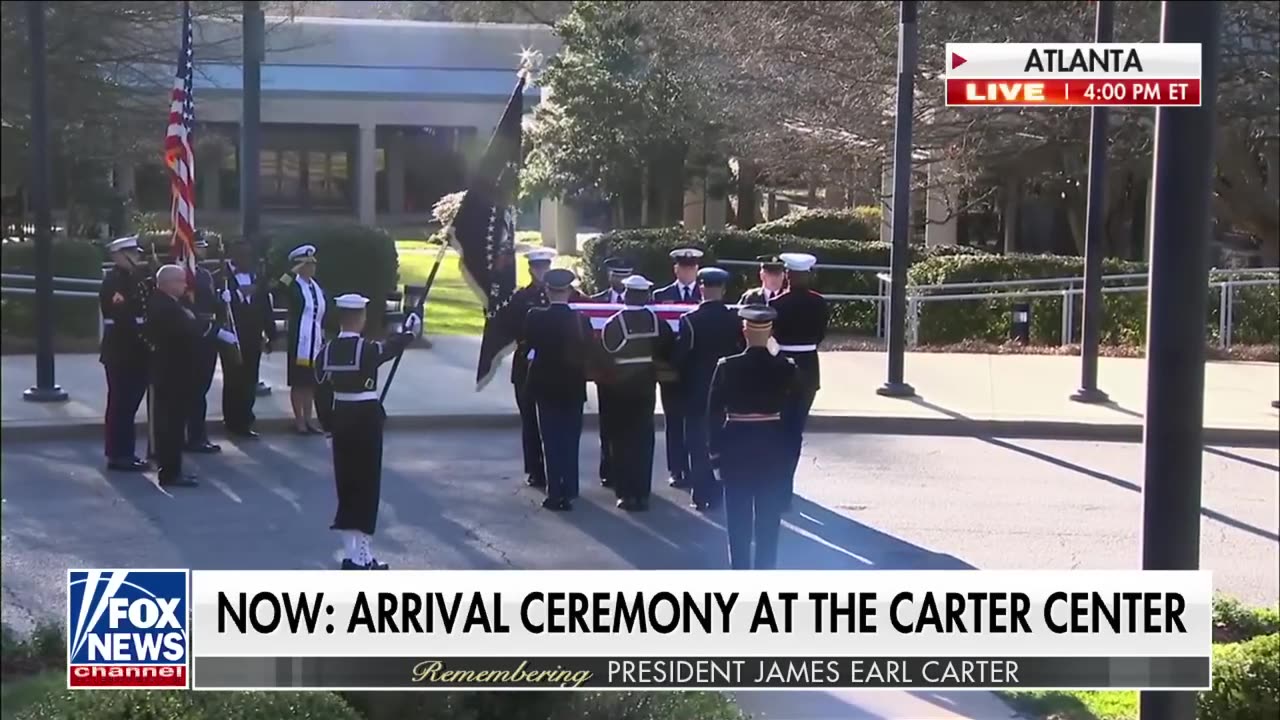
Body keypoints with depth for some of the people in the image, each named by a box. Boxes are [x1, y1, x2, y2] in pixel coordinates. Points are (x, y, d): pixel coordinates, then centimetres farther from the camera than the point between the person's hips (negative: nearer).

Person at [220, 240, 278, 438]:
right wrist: (239, 293, -20)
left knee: (249, 382, 3)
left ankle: (244, 422, 9)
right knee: (233, 381, -1)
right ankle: (232, 422, 8)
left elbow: (266, 308, 9)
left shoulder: (257, 279, 11)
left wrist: (271, 335, 7)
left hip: (252, 339, 4)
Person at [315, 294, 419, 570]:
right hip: (367, 419, -5)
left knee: (346, 483, 12)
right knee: (366, 484, 0)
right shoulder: (367, 349, -15)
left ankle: (353, 552, 15)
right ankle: (361, 556, -1)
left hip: (341, 418, 5)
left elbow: (321, 388, 7)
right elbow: (394, 346, 4)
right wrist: (410, 330, 23)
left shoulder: (326, 351, -2)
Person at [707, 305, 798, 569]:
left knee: (739, 518, 8)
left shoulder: (727, 367, -11)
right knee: (768, 517, 10)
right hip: (774, 446, 1)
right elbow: (792, 412, 1)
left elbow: (714, 414, -6)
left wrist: (716, 453, 0)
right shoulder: (786, 368, -7)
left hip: (736, 446, -1)